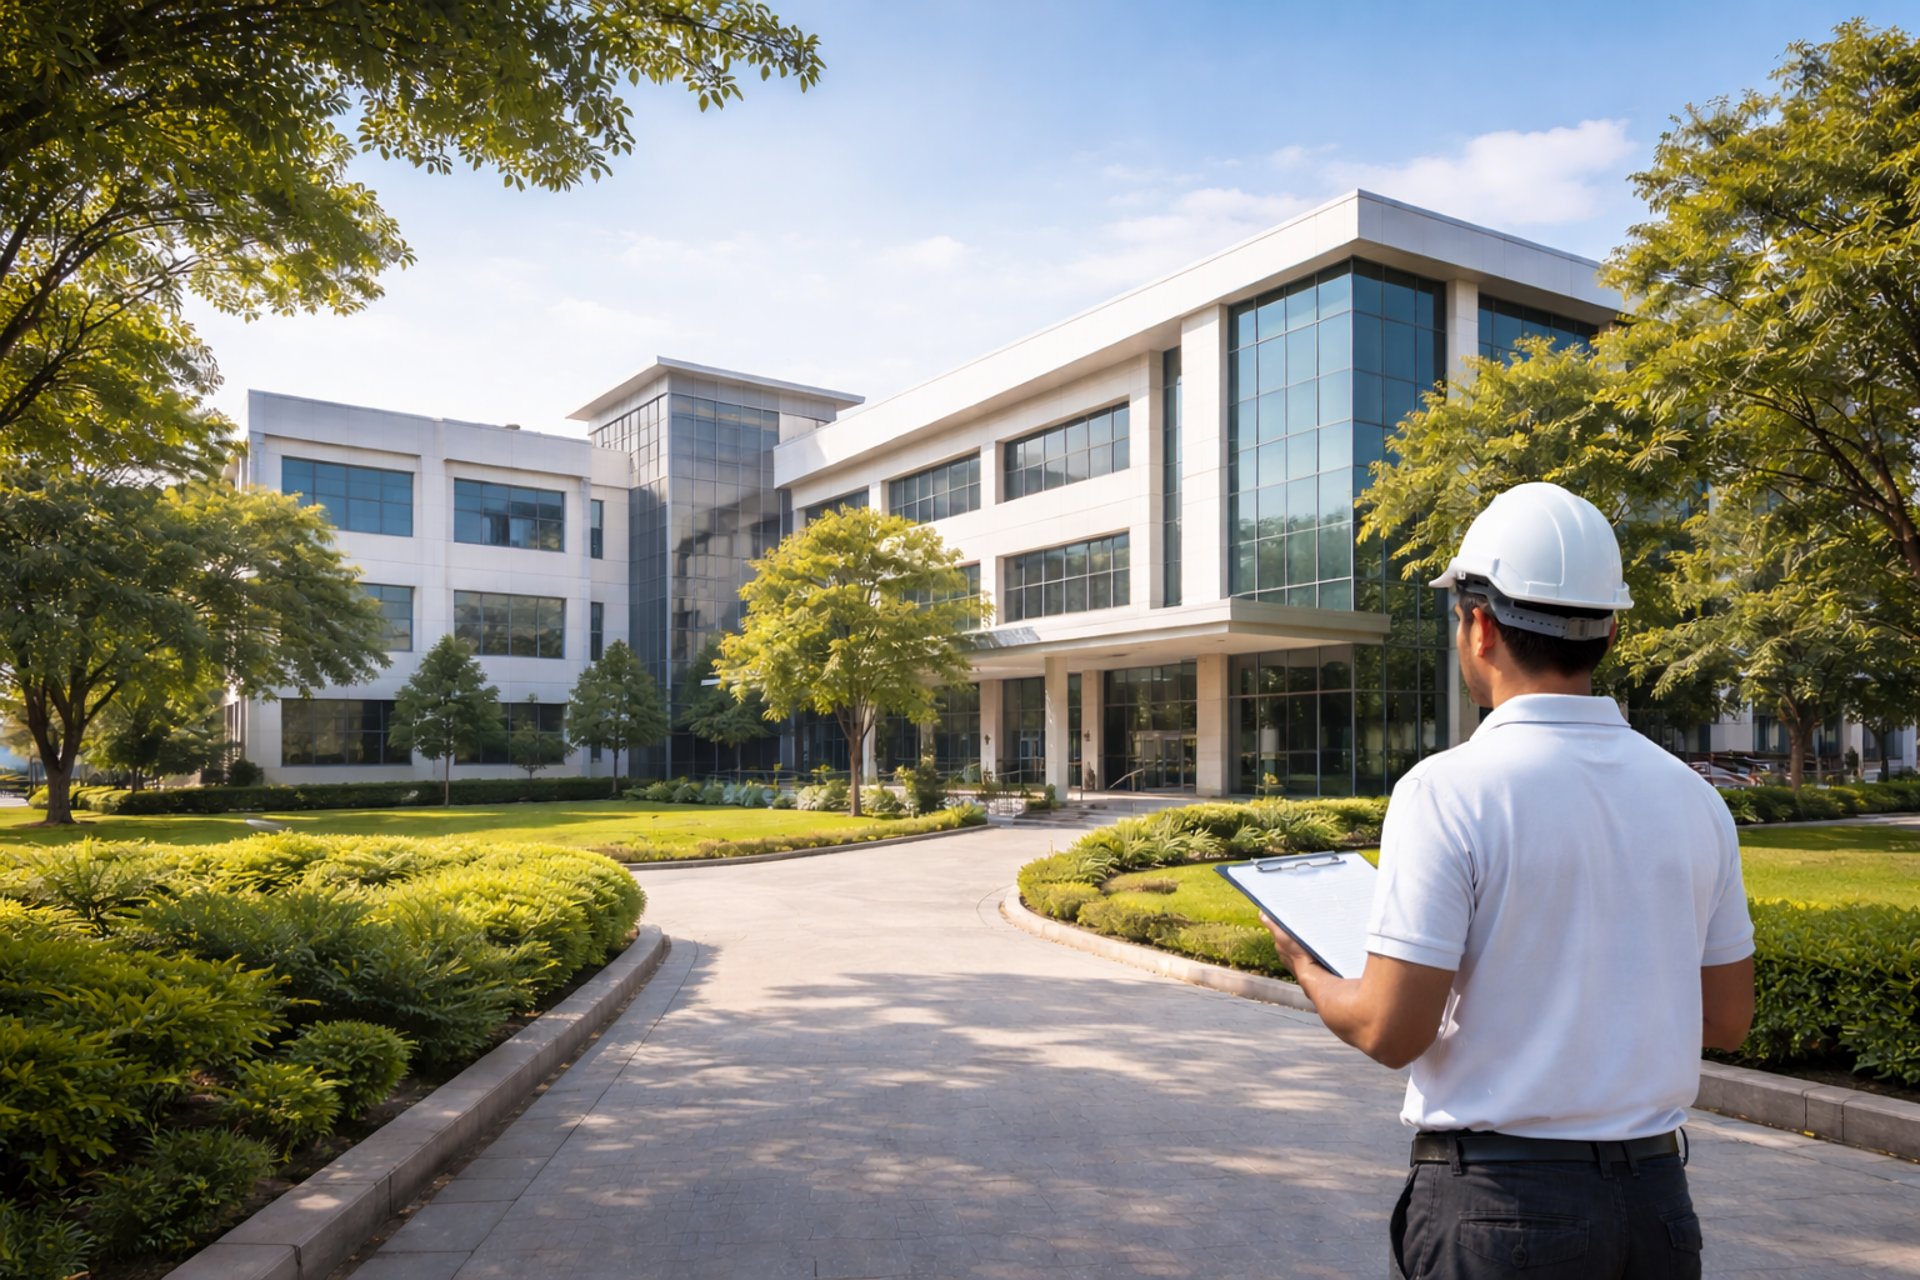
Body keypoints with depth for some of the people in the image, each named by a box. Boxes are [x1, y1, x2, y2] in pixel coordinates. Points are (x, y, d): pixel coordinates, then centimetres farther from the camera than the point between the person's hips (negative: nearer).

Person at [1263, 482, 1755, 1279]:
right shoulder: (1692, 797, 0)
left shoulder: (1448, 790, -18)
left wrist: (1309, 973, 1)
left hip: (1497, 1205, -5)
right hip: (1656, 1204, 5)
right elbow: (1727, 1021, 8)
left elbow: (1391, 1032, -18)